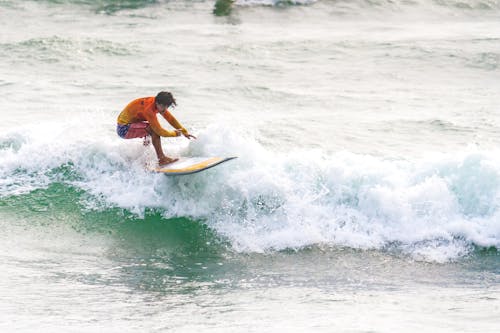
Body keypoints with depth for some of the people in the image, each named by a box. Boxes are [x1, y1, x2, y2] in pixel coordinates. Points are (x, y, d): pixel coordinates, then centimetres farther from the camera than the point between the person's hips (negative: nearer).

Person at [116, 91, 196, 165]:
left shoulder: (159, 104, -2)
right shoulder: (148, 108, -29)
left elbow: (171, 119, 10)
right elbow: (159, 131, -26)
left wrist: (185, 132, 11)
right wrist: (174, 133, -11)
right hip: (124, 129, -10)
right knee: (154, 129, -24)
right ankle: (161, 159, -19)